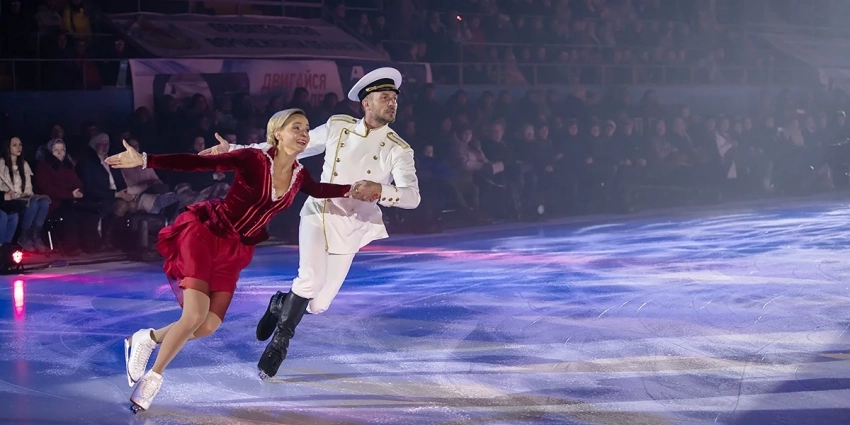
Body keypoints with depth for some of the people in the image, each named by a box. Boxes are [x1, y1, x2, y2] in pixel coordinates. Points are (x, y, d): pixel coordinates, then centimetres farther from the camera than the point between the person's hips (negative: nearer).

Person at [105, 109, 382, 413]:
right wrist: (145, 160, -30)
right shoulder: (254, 160, -18)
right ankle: (153, 377, 1)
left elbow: (318, 190, 26)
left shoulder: (299, 176, 0)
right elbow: (196, 163, -22)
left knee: (208, 327, -4)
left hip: (233, 251, 6)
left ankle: (146, 339, 21)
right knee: (195, 316, -18)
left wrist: (354, 189, 25)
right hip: (204, 234, -6)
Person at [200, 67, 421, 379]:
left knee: (317, 305, 2)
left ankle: (281, 305, 37)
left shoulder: (398, 151, -7)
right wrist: (233, 150, 5)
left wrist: (380, 190, -42)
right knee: (311, 278, -27)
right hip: (318, 215, -1)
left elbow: (412, 196, -21)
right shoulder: (338, 127, -1)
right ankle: (281, 337, -3)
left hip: (349, 228, 1)